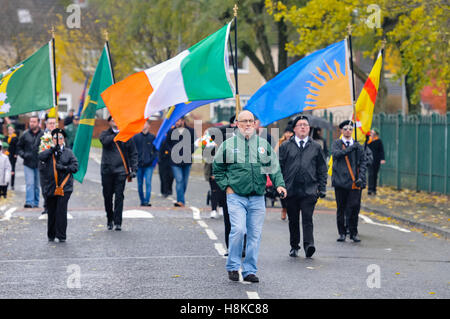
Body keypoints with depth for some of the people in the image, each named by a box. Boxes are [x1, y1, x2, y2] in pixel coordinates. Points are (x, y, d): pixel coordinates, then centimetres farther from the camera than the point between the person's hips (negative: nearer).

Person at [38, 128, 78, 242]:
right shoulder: (48, 152, 10)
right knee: (51, 212, 9)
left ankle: (61, 236, -5)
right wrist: (53, 149, -20)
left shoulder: (68, 152, 7)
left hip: (64, 187, -2)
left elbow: (75, 166, 0)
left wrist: (64, 168, -15)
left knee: (61, 211, -11)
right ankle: (51, 235, 22)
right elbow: (41, 157, -11)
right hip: (50, 187, 2)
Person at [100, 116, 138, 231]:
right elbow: (105, 141, -16)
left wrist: (133, 169, 2)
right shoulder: (105, 134, 9)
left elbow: (133, 154, 10)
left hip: (121, 170, -1)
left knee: (119, 196, -6)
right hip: (107, 170, 1)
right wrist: (116, 135, -23)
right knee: (107, 196, 7)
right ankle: (109, 219, 23)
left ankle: (118, 222, -3)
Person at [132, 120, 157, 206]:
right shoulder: (136, 137, 3)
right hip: (139, 165, 2)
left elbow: (156, 150, 8)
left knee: (148, 182, -12)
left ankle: (147, 201, -13)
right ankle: (142, 201, 19)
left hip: (149, 165, -2)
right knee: (140, 184, 8)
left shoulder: (152, 137, 3)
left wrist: (153, 159, -6)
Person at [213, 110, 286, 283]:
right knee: (238, 230, -16)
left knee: (255, 234, 3)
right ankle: (233, 266, 0)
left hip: (257, 198, 3)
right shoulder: (228, 145, 4)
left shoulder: (264, 144, 11)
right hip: (236, 197, -3)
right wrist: (226, 186, 0)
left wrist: (279, 184, -6)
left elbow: (274, 167, 10)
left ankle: (250, 270, 12)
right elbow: (217, 168, 11)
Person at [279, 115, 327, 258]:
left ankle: (308, 245, -19)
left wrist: (322, 188, 4)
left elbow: (322, 169, 12)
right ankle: (294, 247, 17)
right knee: (293, 220, 7)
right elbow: (280, 167, 8)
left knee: (307, 218, -12)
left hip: (309, 190, -1)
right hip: (291, 190, 1)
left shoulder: (316, 147, 10)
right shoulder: (286, 146, 8)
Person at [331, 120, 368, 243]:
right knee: (341, 208, 4)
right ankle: (342, 233, 14)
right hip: (340, 180, -1)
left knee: (355, 207, -7)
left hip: (354, 182, 1)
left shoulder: (358, 146, 13)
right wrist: (350, 148, -19)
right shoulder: (337, 143, 8)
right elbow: (336, 154, -12)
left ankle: (354, 233, 3)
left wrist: (361, 177, -5)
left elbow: (363, 162, 9)